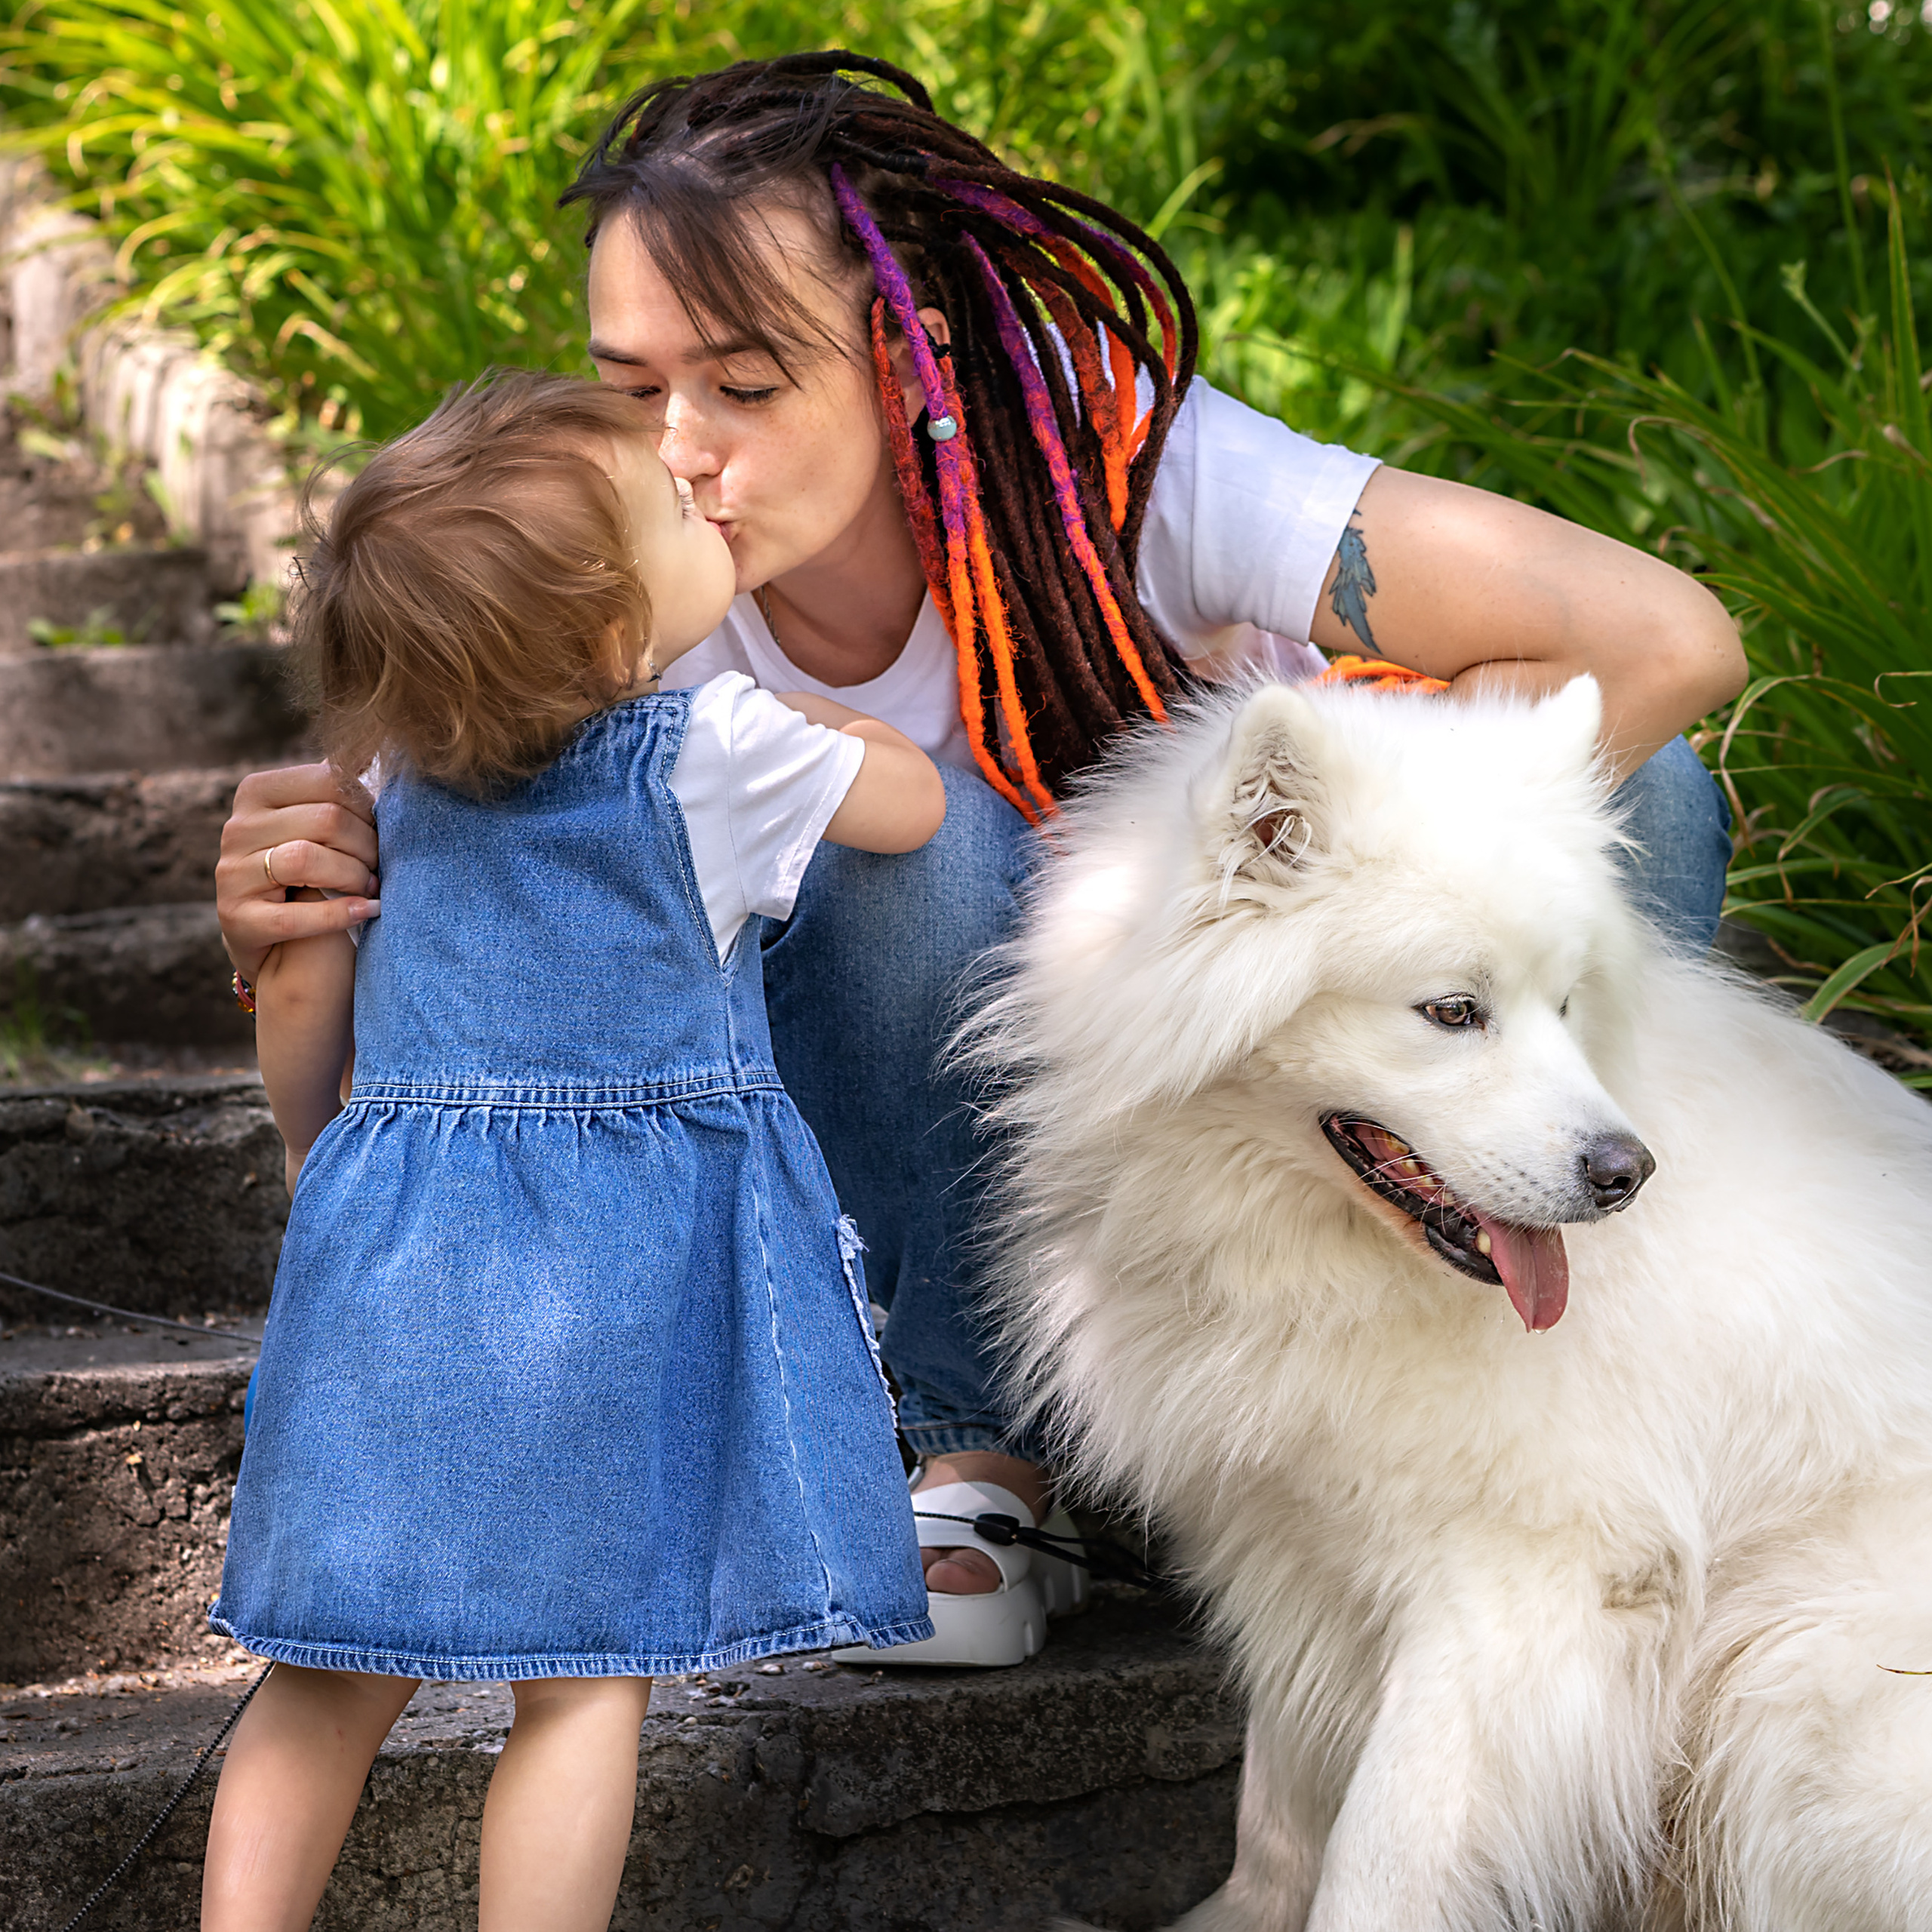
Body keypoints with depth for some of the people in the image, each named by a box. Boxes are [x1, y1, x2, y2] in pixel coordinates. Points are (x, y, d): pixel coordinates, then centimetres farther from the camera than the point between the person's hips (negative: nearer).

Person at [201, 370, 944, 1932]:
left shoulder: (405, 770, 6)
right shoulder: (714, 748, -10)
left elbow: (301, 990, 11)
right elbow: (917, 801, 6)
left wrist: (313, 1154, 28)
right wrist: (810, 712, 23)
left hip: (394, 1259, 5)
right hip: (620, 1259, -5)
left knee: (338, 1671, 13)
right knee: (590, 1674, 2)